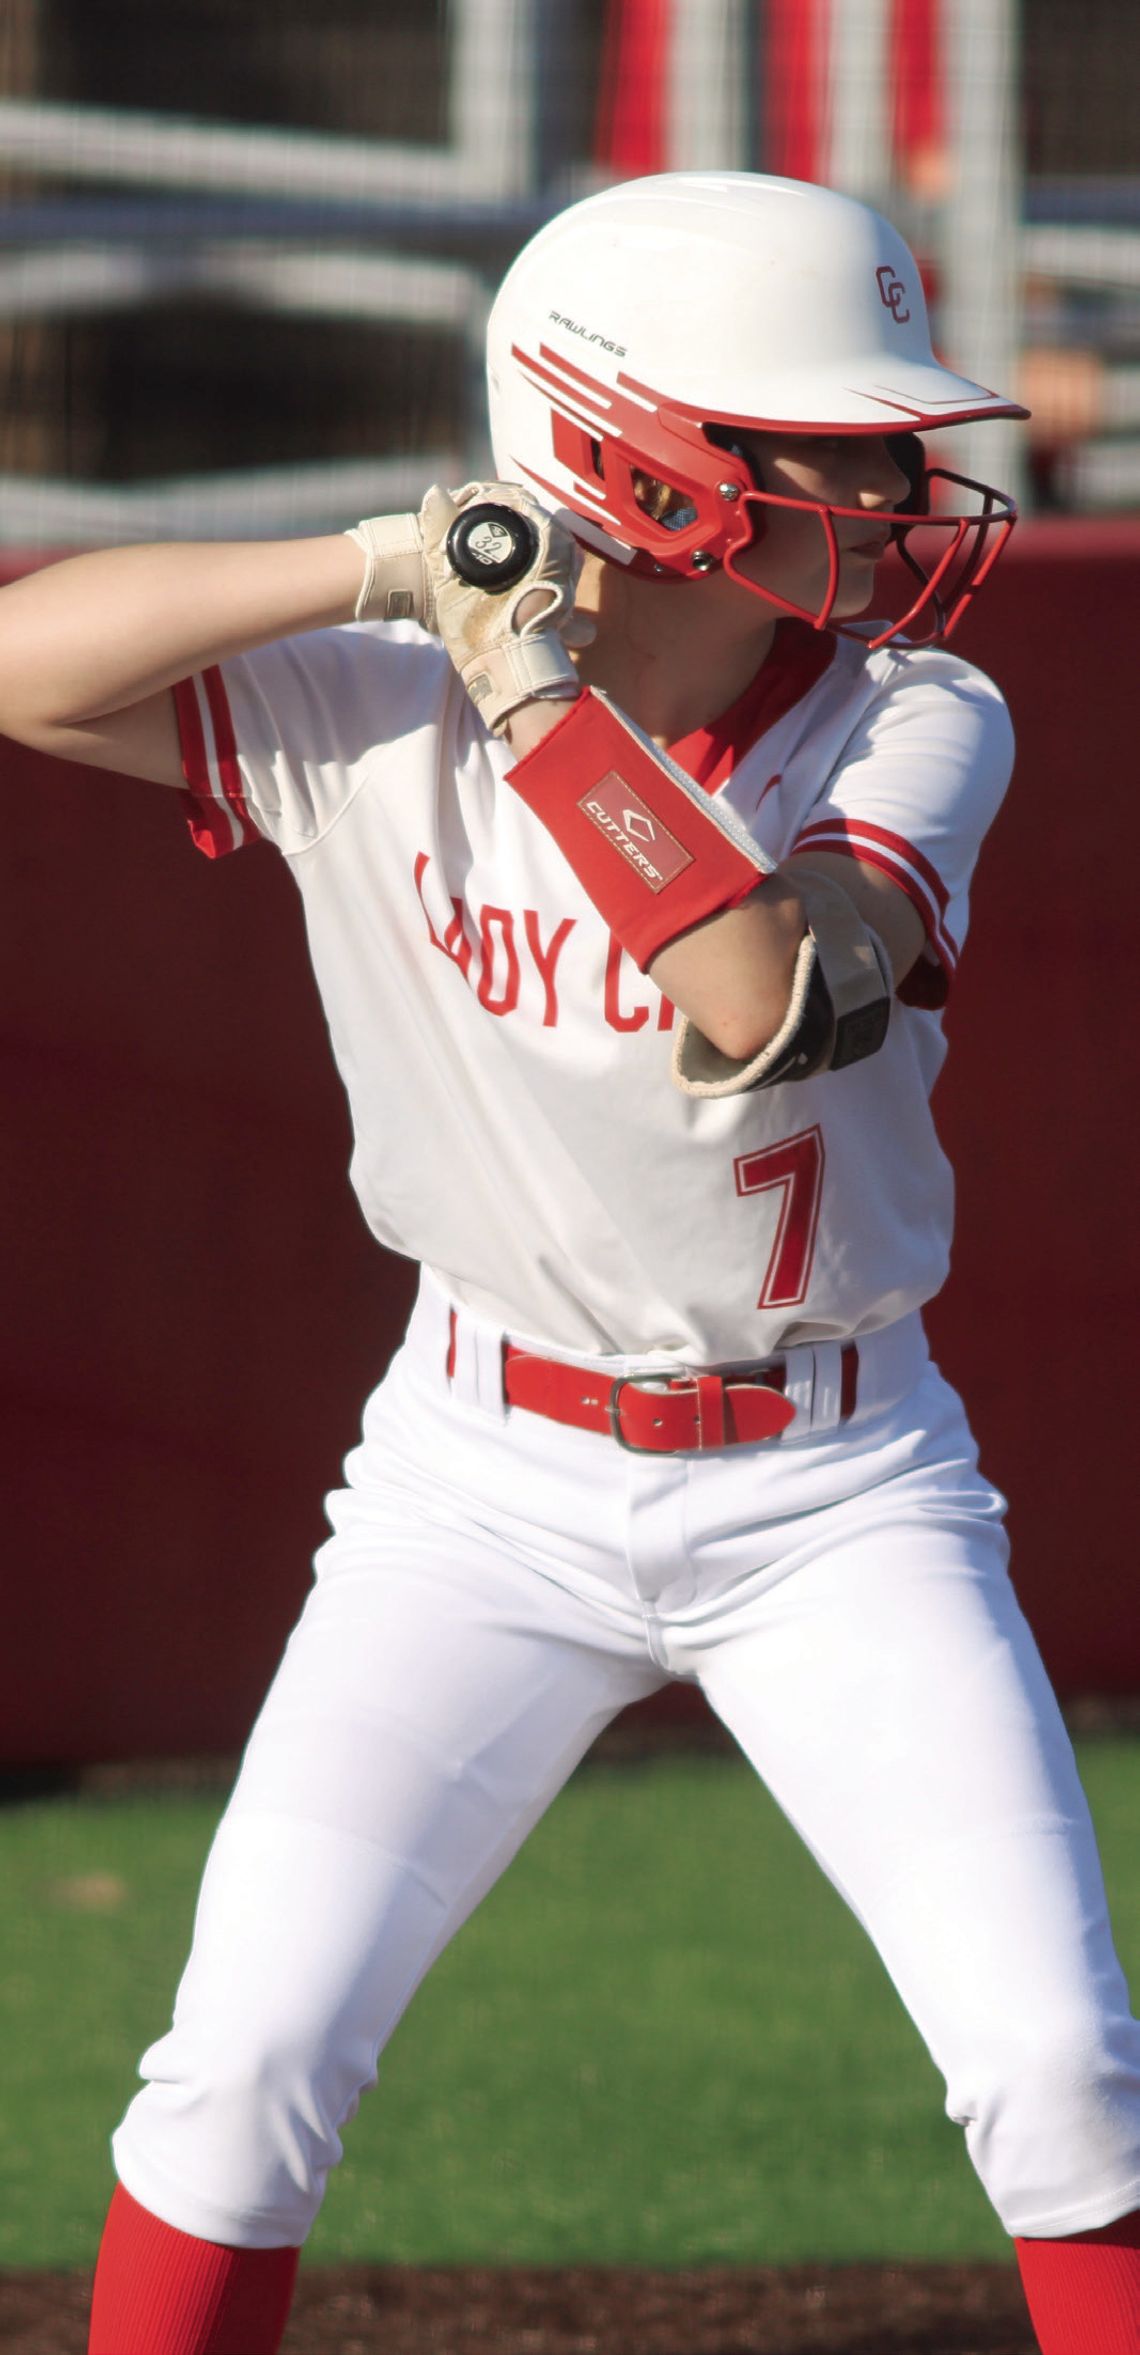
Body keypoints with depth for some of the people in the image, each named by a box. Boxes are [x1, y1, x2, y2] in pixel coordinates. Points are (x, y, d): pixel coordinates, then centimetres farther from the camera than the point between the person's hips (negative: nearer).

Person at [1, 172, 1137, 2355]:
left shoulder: (915, 724, -11)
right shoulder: (382, 712, -10)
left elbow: (760, 1005, -29)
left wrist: (542, 682, -28)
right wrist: (392, 565, -26)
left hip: (833, 1494, 0)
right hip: (491, 1481, 0)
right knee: (250, 2056, -7)